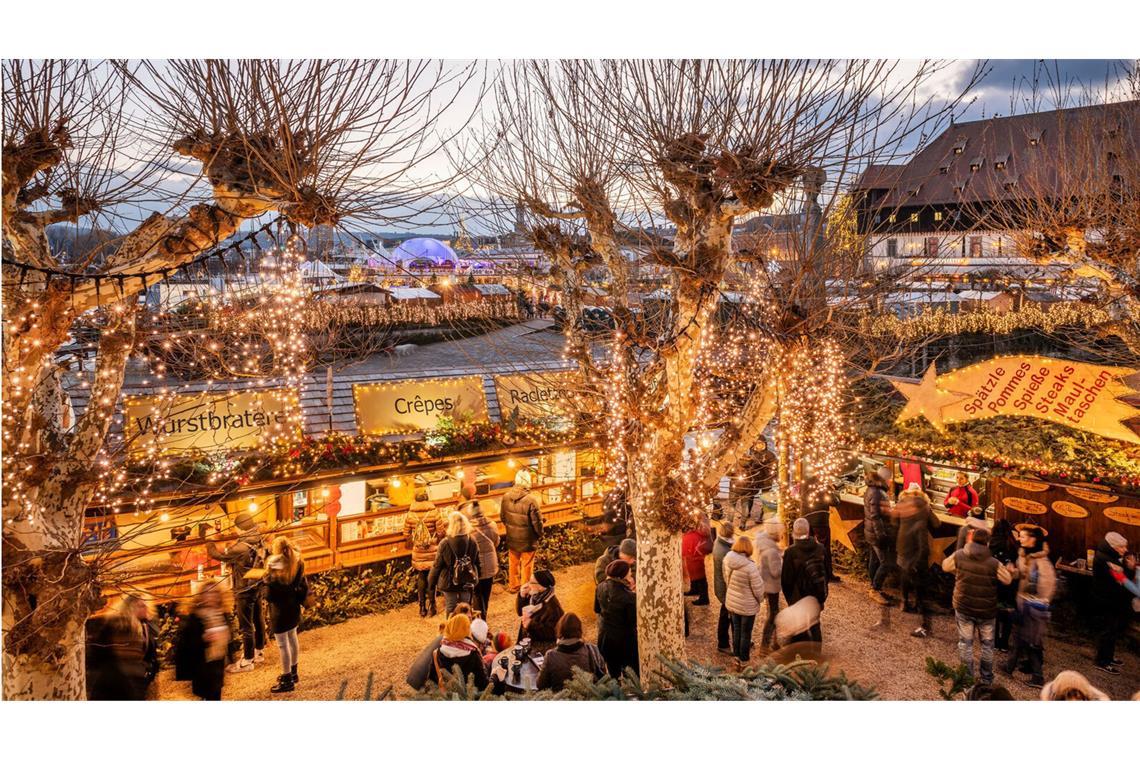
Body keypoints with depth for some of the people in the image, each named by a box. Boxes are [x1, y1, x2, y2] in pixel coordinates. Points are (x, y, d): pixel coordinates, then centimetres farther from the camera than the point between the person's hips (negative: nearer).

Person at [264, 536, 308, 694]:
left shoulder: (275, 570, -24)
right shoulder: (297, 564, -4)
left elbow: (269, 595, -16)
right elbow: (303, 587, 3)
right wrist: (298, 600, 13)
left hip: (280, 610, -7)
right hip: (294, 607, 7)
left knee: (283, 644, 4)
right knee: (292, 639, 21)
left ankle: (287, 681, 14)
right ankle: (292, 672, 37)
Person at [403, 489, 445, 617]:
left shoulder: (410, 515, -6)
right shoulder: (434, 513, -13)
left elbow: (406, 535, 1)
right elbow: (441, 532, -10)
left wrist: (411, 544, 21)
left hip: (418, 554, 2)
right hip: (433, 552, -2)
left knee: (421, 578, 12)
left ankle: (422, 608, 17)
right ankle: (432, 606, 13)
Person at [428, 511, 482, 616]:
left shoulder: (445, 544, -18)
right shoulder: (472, 543, -9)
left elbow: (437, 566, -10)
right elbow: (477, 564, 0)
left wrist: (431, 584, 4)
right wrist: (475, 580, 15)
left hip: (449, 585, -2)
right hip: (467, 585, 2)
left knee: (450, 614, 12)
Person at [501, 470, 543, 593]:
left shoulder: (506, 497, -10)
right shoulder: (531, 499, -26)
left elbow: (502, 517, 4)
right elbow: (537, 521, -19)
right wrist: (540, 534, 1)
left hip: (512, 538, 5)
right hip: (527, 540, -4)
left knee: (513, 563, 23)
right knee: (527, 565, 13)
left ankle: (513, 586, 37)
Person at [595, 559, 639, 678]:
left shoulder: (601, 588, -8)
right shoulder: (629, 597, -27)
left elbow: (597, 609, 7)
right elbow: (633, 621, -19)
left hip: (605, 638, 6)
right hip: (625, 640, -6)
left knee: (613, 675, 21)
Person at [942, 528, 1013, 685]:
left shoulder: (959, 556, -14)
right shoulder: (994, 563, -19)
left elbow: (945, 566, 4)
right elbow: (1008, 580, -5)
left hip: (963, 607, 1)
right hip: (986, 610, -1)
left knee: (965, 642, 13)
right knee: (987, 644, 19)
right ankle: (986, 678, 29)